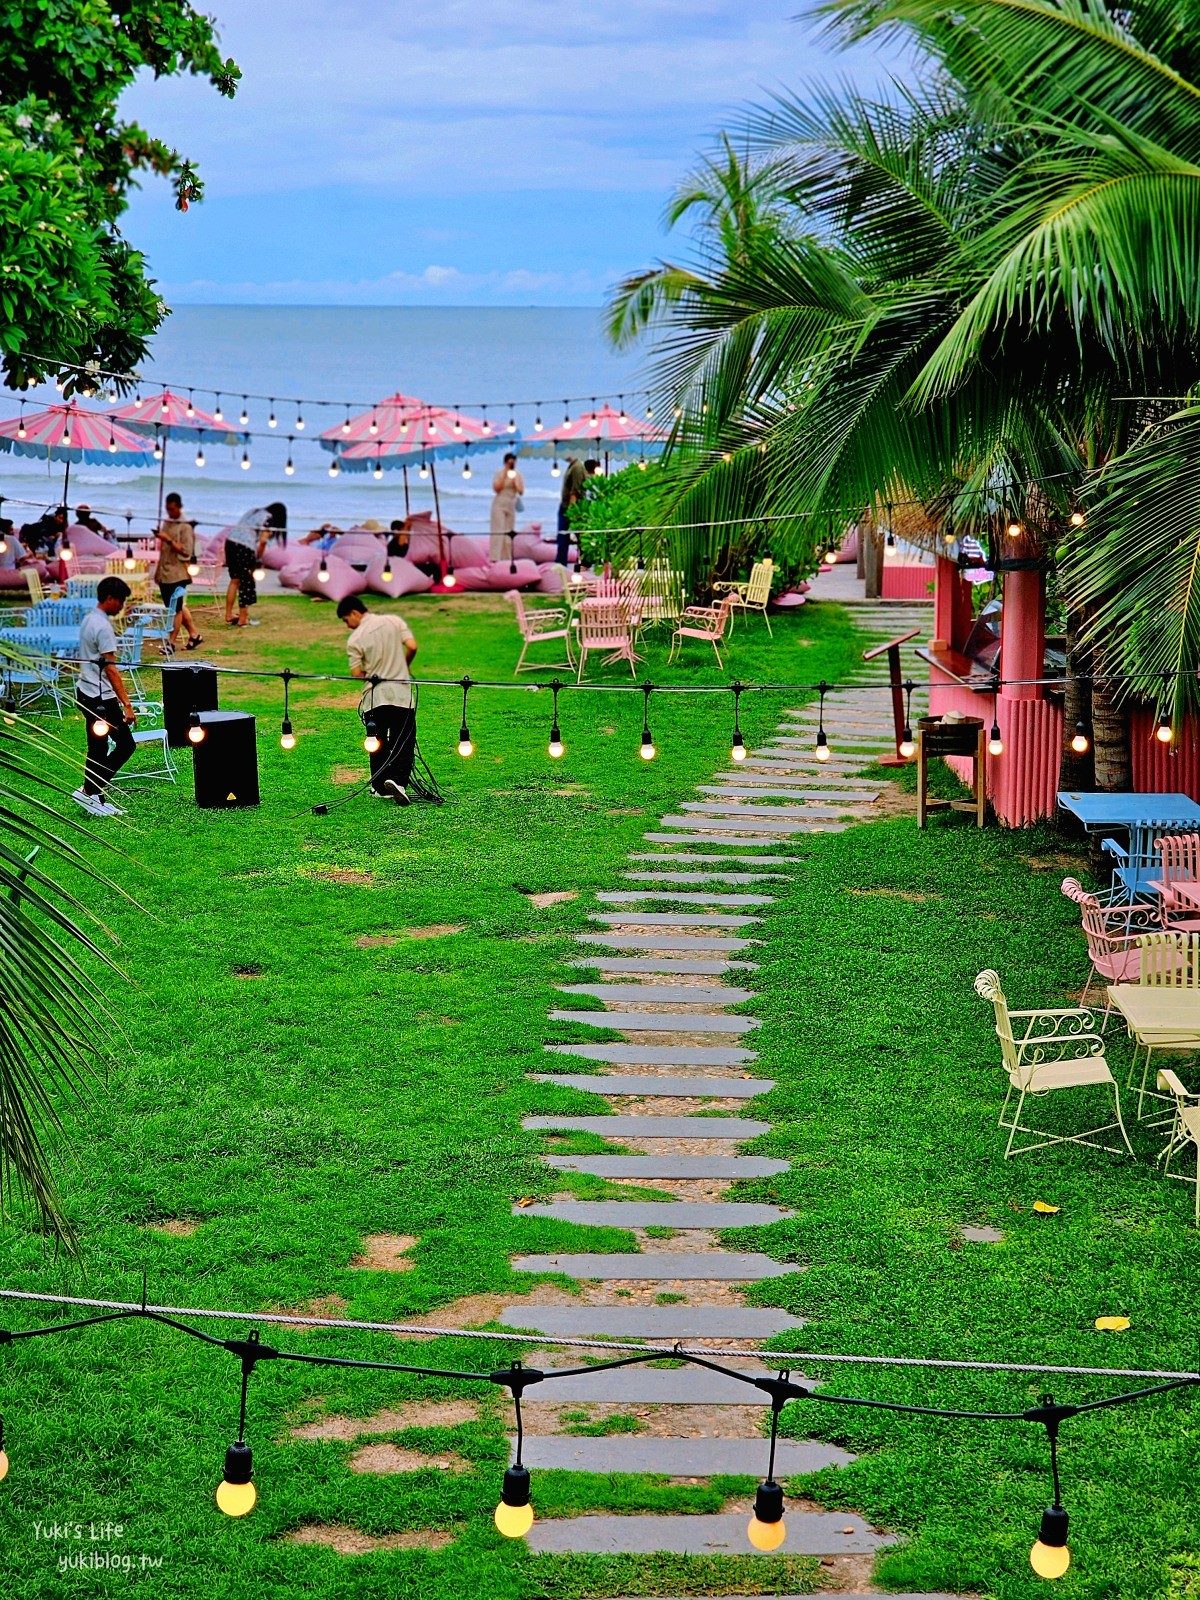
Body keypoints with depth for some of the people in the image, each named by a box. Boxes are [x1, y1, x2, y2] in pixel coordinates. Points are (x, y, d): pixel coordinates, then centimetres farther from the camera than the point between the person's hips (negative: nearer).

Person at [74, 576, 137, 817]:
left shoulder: (88, 620, 12)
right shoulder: (103, 626, -18)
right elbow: (111, 669, -22)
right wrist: (127, 704, -22)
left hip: (86, 695, 10)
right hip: (101, 698, -10)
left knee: (98, 748, 13)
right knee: (125, 744, -4)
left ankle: (95, 799, 16)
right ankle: (91, 792, -4)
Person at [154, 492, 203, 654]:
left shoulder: (185, 528, -7)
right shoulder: (165, 524, 15)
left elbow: (186, 552, -15)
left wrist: (169, 540, -21)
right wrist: (157, 571, 21)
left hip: (177, 575, -8)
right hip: (164, 574, 8)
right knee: (178, 607, 13)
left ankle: (171, 642, -2)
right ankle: (194, 634, 25)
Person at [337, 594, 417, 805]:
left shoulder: (355, 639, -6)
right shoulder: (395, 622, 1)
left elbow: (356, 674, -8)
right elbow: (412, 647, -6)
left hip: (374, 698, -1)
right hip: (401, 695, 1)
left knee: (378, 745, 13)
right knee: (404, 742, 4)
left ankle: (381, 788, 16)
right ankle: (398, 780, -17)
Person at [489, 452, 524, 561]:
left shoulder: (517, 475, 7)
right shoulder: (499, 474, -2)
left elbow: (521, 491, 1)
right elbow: (496, 488, -12)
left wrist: (514, 481, -11)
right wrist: (504, 476, -14)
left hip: (511, 506, 4)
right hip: (499, 505, -4)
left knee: (509, 532, 3)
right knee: (498, 531, -10)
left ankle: (507, 558, 6)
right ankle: (495, 558, -13)